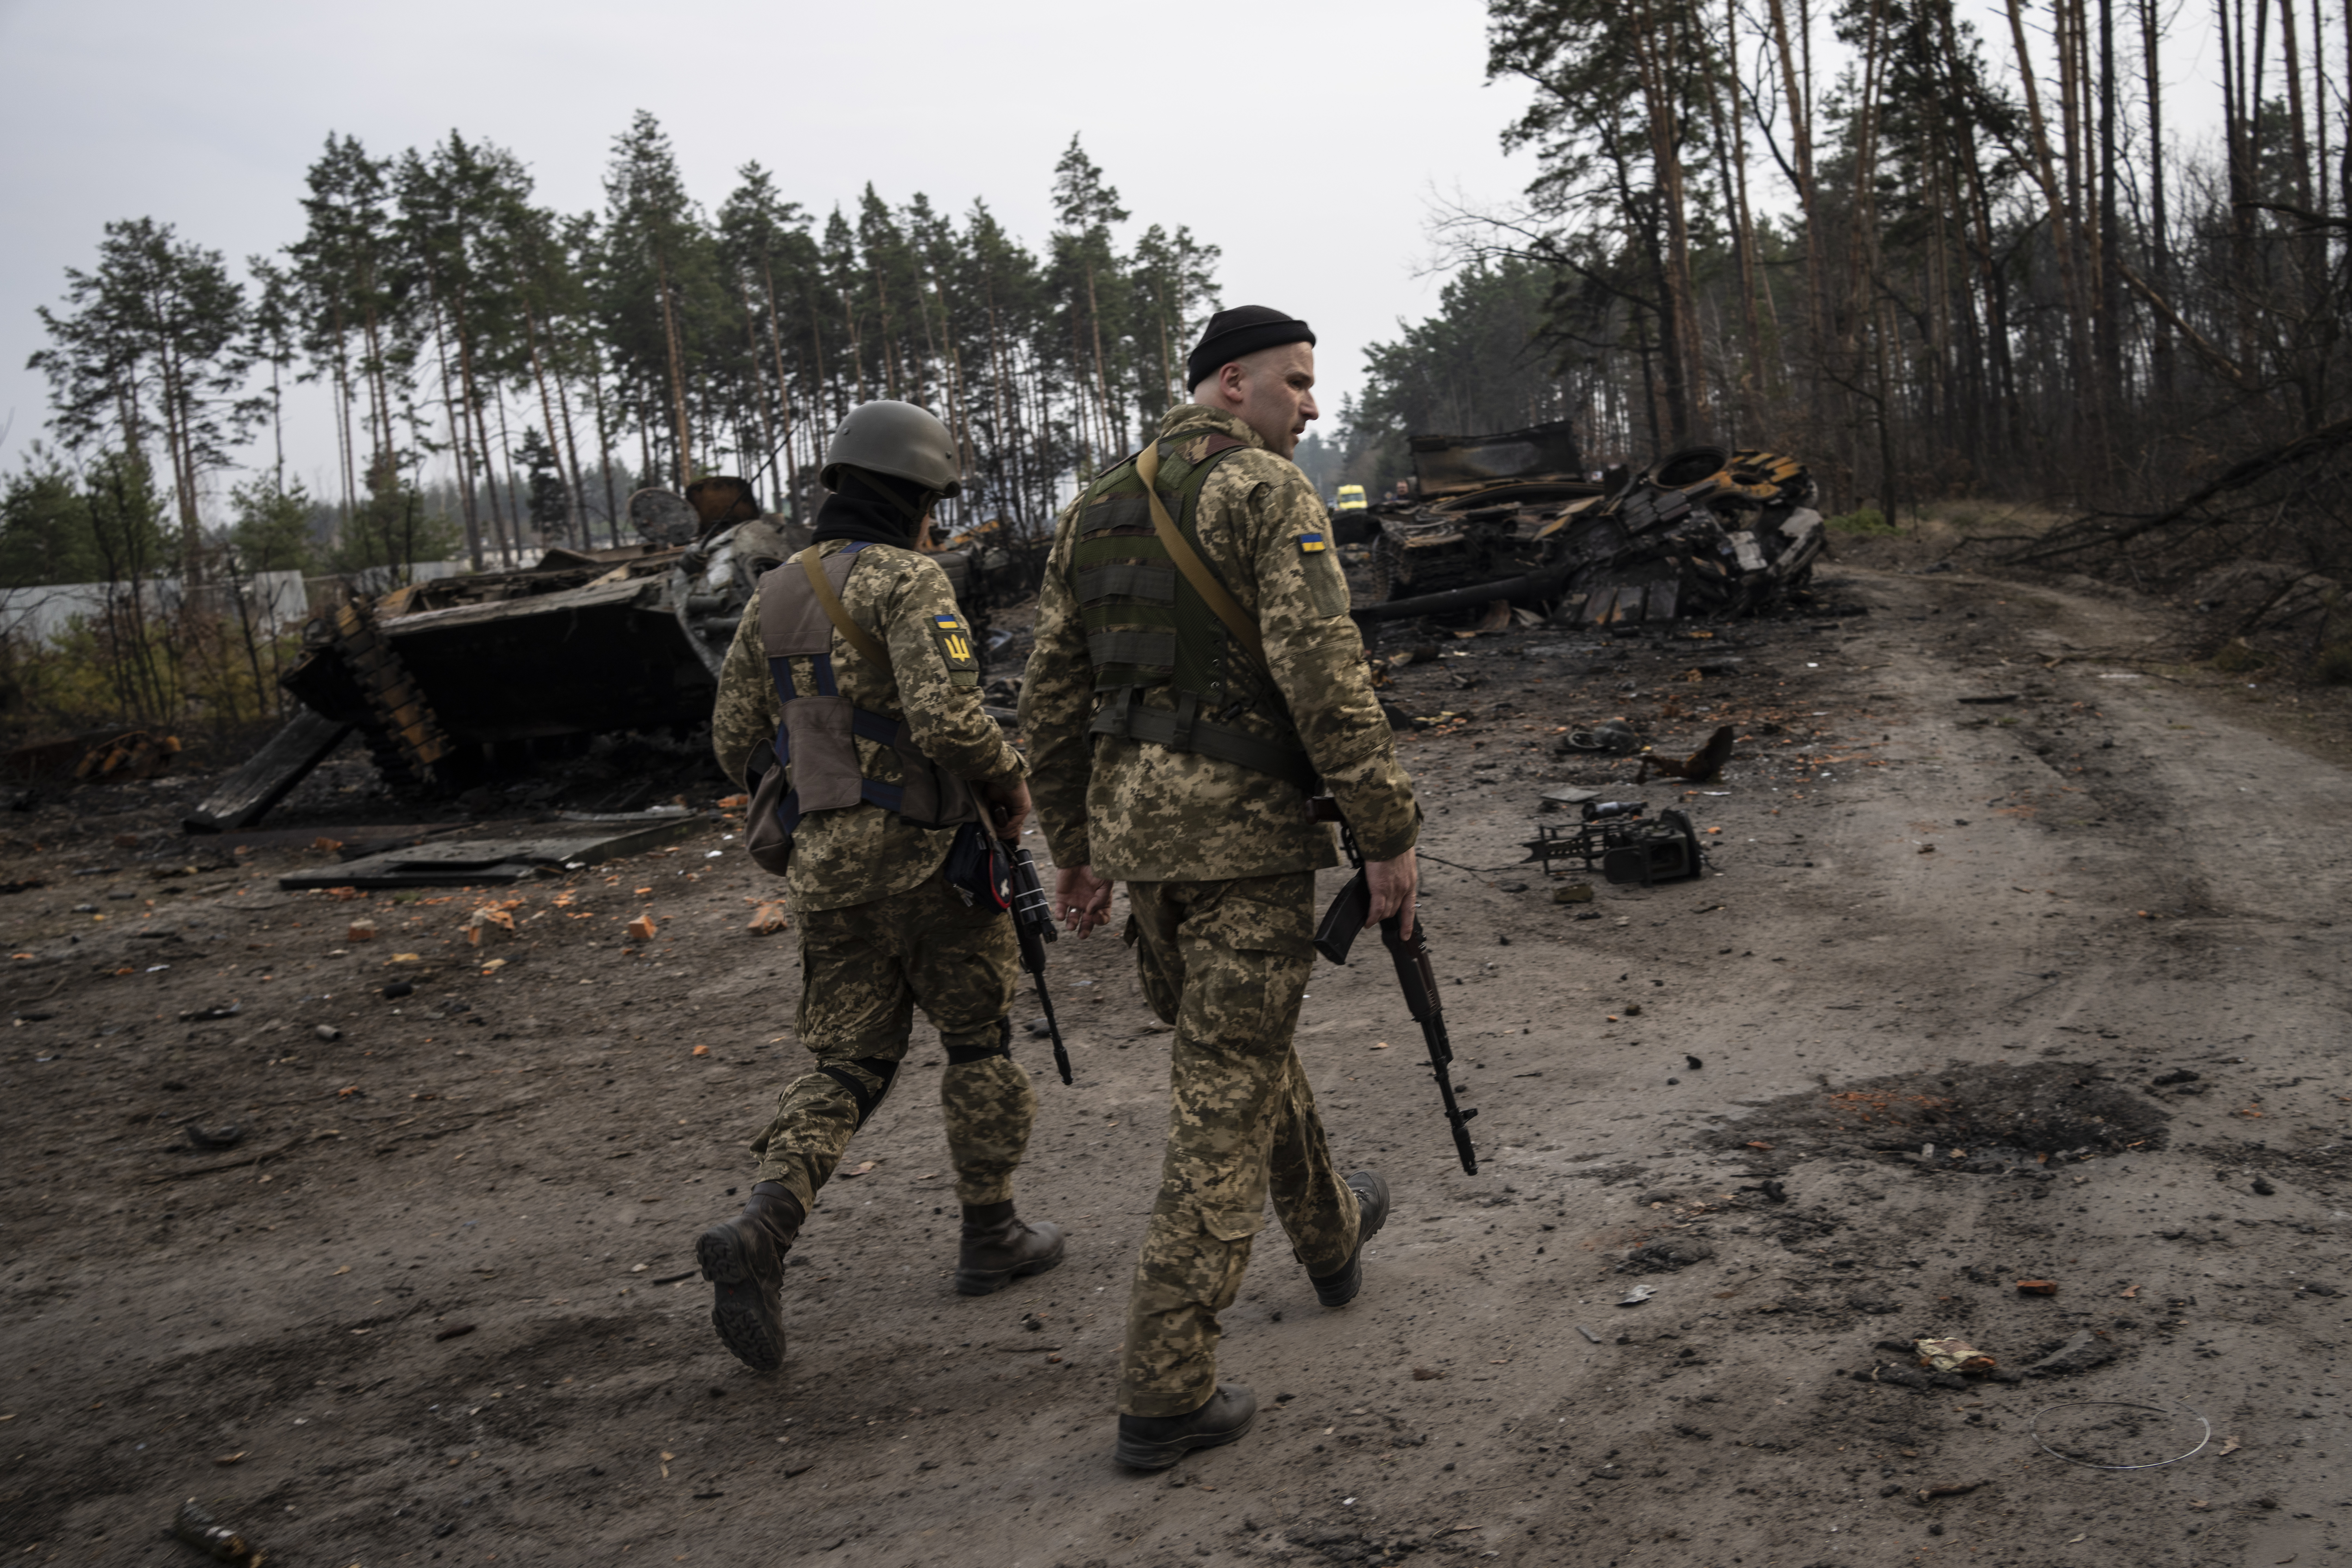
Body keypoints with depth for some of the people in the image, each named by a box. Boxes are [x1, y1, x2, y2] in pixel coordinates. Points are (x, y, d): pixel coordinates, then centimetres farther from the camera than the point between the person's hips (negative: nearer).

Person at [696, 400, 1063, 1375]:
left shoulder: (772, 598, 10)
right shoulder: (906, 581, -12)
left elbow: (737, 745, 13)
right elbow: (949, 717, -26)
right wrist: (1009, 780, -7)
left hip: (822, 861, 6)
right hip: (924, 854, -6)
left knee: (848, 1062, 11)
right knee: (979, 1040, 13)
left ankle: (761, 1229, -10)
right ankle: (990, 1235, 24)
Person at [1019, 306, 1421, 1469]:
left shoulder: (1094, 512, 12)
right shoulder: (1269, 492, -10)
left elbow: (1052, 698, 13)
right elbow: (1324, 678, -20)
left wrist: (1073, 848, 19)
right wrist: (1390, 835, -14)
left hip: (1134, 824, 8)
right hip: (1248, 832, -8)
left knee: (1237, 1041, 26)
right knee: (1225, 1102, -2)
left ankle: (1330, 1233, 49)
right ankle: (1166, 1394, 1)